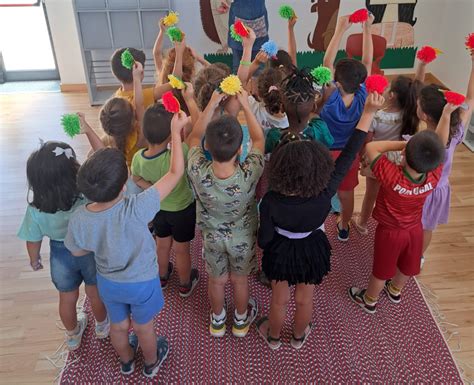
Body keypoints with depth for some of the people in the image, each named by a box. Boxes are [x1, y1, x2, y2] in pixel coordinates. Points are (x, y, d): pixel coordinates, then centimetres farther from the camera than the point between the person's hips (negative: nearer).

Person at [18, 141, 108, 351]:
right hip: (91, 252, -1)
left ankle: (73, 335, 53)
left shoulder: (35, 210, -25)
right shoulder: (89, 199, -35)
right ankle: (102, 326, 53)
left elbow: (33, 240, -10)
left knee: (67, 298, 27)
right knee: (95, 293, 26)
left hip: (61, 255, 2)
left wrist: (34, 259, 10)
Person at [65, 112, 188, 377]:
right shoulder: (136, 209, -41)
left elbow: (78, 251, -6)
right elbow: (175, 173, -32)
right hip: (142, 283, -3)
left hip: (108, 282, 3)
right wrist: (176, 131, -25)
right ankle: (151, 363, 56)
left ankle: (127, 361, 61)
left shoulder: (79, 219, -29)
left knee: (119, 326, 31)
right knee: (144, 327, 26)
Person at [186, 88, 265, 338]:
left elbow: (194, 137, -13)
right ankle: (241, 320, 53)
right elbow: (258, 139, -17)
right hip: (243, 238, -1)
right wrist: (245, 105, -9)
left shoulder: (197, 173, -34)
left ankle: (217, 321, 53)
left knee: (216, 281, 27)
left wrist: (212, 104, -10)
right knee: (240, 280, 26)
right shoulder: (249, 175, -37)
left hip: (212, 237, 1)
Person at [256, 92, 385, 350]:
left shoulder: (271, 201, -35)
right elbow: (348, 154, -30)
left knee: (279, 300, 27)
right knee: (304, 299, 29)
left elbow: (264, 240, -20)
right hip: (312, 250, 1)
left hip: (281, 252, -1)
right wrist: (369, 112, -24)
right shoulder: (325, 194, -35)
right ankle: (299, 336, 58)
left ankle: (273, 337, 56)